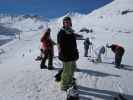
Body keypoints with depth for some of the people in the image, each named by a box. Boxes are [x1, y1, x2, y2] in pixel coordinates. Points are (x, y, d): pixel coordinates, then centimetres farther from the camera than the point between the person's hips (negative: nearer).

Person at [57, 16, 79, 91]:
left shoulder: (71, 32, 13)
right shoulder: (61, 33, -12)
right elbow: (60, 45, -16)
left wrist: (76, 53, 19)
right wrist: (61, 55, -20)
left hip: (73, 55, 9)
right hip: (66, 56, -9)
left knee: (72, 70, 19)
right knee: (67, 71, -3)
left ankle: (70, 82, 37)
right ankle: (64, 86, 14)